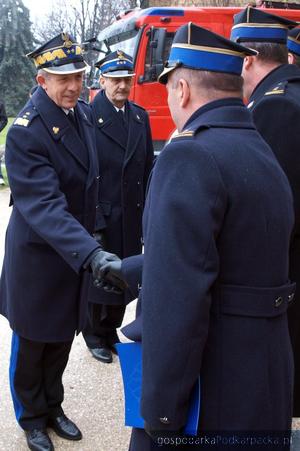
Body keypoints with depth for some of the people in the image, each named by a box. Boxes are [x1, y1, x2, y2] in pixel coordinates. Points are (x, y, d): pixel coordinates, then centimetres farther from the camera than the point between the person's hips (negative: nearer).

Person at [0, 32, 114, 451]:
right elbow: (45, 205, -32)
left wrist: (91, 238, 15)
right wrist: (91, 253, -43)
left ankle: (53, 407, 42)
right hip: (38, 256, -6)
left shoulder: (83, 113, 0)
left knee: (63, 337, 20)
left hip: (75, 251, 6)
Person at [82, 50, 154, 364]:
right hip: (101, 217, -5)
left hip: (132, 217, 5)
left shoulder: (140, 117, 9)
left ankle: (111, 329, 32)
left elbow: (147, 167, 10)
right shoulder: (88, 117, -10)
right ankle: (95, 335, 28)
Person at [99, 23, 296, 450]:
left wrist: (161, 415, -19)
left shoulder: (190, 156, -21)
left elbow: (176, 302, -27)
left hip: (206, 395, -8)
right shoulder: (264, 154, 8)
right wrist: (129, 268, 27)